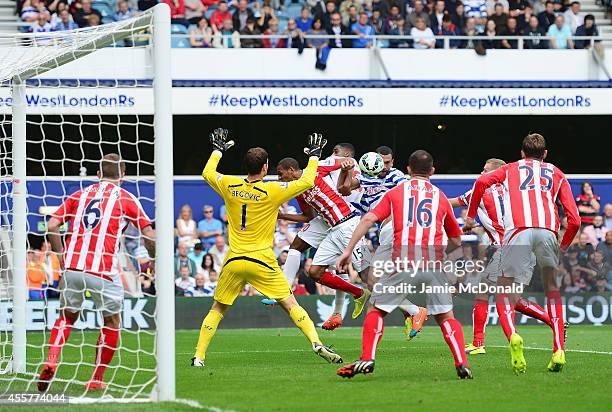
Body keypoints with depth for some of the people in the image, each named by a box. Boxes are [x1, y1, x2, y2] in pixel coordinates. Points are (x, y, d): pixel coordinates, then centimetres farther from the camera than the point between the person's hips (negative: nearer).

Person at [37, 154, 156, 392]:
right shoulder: (126, 199, 7)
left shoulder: (80, 195, 16)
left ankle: (51, 362, -2)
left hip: (72, 266, 3)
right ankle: (97, 379, 14)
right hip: (103, 270, -3)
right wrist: (153, 261, 19)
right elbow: (149, 236, 2)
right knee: (112, 322, 16)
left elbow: (51, 227, 10)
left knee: (67, 317, 21)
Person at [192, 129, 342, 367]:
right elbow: (306, 182, -3)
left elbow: (207, 173, 22)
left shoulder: (229, 186, 1)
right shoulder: (272, 191, -9)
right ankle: (316, 343, -12)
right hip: (262, 262, -3)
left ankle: (199, 356, 7)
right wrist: (314, 156, 12)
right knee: (290, 304, 3)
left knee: (217, 309, 14)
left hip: (234, 262, 3)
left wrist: (218, 150, 37)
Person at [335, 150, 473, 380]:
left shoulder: (395, 193, 15)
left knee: (376, 309, 13)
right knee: (445, 316, 11)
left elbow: (368, 219, 2)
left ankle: (367, 359, -2)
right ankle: (462, 363, -5)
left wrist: (348, 251, 1)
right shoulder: (441, 197, 19)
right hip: (433, 261, 1)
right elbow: (456, 241, 26)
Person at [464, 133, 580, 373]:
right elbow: (574, 219, 19)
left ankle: (512, 336, -29)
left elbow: (482, 182, 7)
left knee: (504, 294, 3)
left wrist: (471, 216, 15)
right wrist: (564, 246, 33)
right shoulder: (557, 174, 29)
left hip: (518, 231, -2)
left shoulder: (510, 169, 29)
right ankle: (559, 349, 11)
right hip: (547, 231, 2)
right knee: (552, 287, 24)